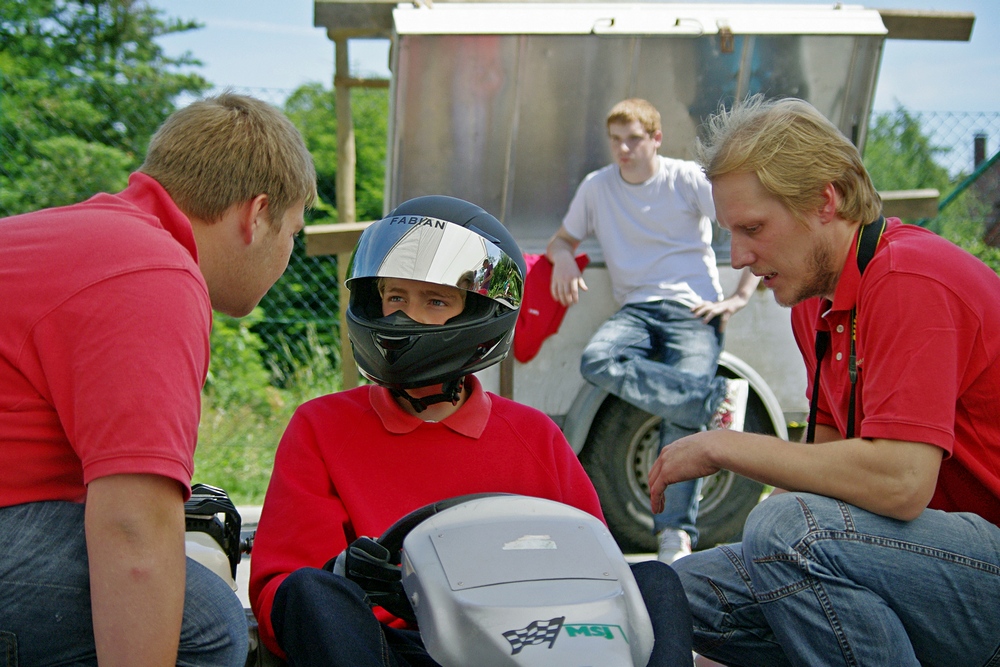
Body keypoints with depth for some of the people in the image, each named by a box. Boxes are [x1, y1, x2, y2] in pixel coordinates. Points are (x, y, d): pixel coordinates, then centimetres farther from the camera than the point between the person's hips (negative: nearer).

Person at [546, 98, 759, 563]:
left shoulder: (689, 179, 2)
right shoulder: (597, 187, 13)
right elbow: (562, 239, 25)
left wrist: (739, 298, -6)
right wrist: (564, 259, -1)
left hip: (693, 308, -3)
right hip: (637, 310, 4)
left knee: (682, 416, -26)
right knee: (596, 361, -32)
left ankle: (676, 535, -26)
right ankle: (717, 398, -35)